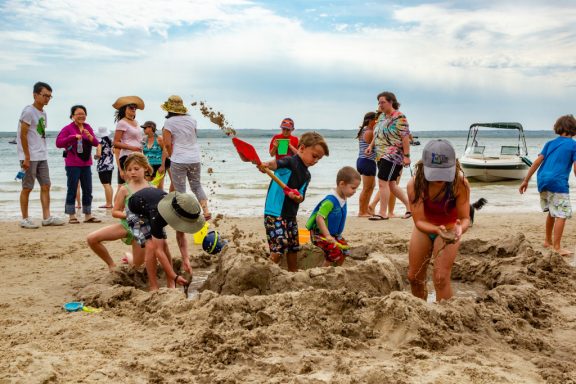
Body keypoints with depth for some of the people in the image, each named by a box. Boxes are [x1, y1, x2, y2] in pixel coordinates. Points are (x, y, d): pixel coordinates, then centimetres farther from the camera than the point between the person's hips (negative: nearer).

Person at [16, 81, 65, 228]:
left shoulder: (43, 113, 14)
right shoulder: (28, 111, -10)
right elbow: (23, 135, -13)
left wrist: (44, 153, 11)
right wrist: (27, 157, -16)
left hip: (42, 157, 8)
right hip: (30, 157, -8)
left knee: (46, 186, 6)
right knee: (27, 188, -1)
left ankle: (47, 217, 10)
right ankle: (25, 219, 7)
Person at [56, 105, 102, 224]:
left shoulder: (88, 127, 10)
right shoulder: (68, 128, -5)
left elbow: (96, 143, 6)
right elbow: (58, 143, -14)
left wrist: (90, 137, -14)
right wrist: (73, 137, -23)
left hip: (86, 164, 5)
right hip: (72, 165, -5)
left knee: (88, 190, 8)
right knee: (72, 190, -1)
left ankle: (88, 215, 16)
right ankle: (71, 216, 6)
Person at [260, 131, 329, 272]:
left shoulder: (306, 175, 11)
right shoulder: (289, 162, -12)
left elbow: (301, 197, 9)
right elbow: (276, 163, -34)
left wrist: (297, 197, -16)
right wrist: (266, 165, -57)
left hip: (290, 215, 8)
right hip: (275, 213, -8)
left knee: (293, 248, 18)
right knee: (279, 248, -14)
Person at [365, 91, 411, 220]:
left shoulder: (399, 117, -12)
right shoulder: (382, 116, 14)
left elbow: (405, 137, -16)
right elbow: (377, 134, 23)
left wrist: (406, 156, -19)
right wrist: (371, 145, 8)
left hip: (393, 155, -9)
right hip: (381, 155, 9)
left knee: (383, 182, -11)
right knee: (391, 184, 13)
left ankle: (383, 213, -4)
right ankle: (410, 206, 26)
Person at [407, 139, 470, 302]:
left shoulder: (460, 183, -34)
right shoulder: (415, 184, -33)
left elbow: (465, 218, -28)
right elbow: (419, 221, -29)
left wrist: (460, 228, -51)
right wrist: (437, 229, -49)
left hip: (449, 227, -2)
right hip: (424, 227, 2)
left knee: (441, 278, -13)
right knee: (414, 277, 13)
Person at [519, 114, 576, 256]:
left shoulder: (550, 143, 15)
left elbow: (537, 162, 10)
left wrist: (526, 180, 12)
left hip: (542, 181, 7)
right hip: (558, 183, -6)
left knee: (552, 212, 23)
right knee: (561, 215, -4)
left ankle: (548, 241, 32)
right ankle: (556, 247, -9)